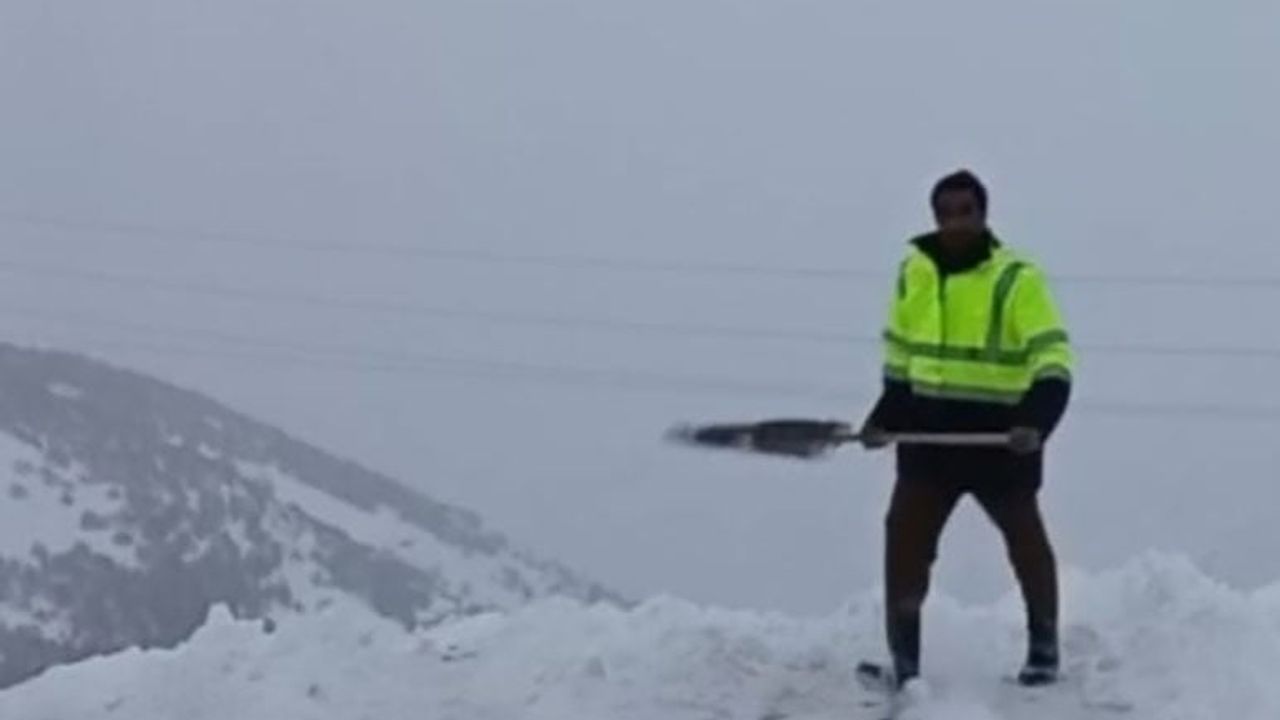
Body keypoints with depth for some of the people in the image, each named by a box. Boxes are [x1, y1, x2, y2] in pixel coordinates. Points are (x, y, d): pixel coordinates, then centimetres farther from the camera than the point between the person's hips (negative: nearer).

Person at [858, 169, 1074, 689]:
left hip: (998, 433, -4)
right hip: (930, 429, 4)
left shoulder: (1016, 278, -13)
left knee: (1025, 537, 10)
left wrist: (1036, 421, -33)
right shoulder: (913, 272, 4)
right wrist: (886, 418, 10)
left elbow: (1052, 360, -19)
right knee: (904, 534, 0)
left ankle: (1044, 645, 27)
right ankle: (902, 656, 7)